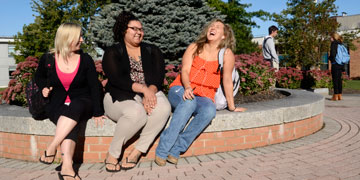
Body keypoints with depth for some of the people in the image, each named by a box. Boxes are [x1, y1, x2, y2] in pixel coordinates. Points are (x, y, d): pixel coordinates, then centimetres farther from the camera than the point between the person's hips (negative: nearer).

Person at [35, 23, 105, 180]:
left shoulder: (86, 60, 2)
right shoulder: (48, 59, 3)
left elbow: (94, 86, 1)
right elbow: (39, 77, 23)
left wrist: (97, 112, -8)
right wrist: (44, 87, -1)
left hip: (81, 104, 0)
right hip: (57, 105, 0)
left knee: (75, 107, -38)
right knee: (71, 123, -34)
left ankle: (51, 148, -37)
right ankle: (67, 167, -48)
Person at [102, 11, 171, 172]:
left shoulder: (152, 51, 15)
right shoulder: (113, 52, 5)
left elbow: (159, 76, 1)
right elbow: (116, 79, -11)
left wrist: (150, 92, -21)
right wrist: (143, 88, -23)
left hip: (150, 93, 3)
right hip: (119, 97, -3)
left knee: (164, 107, -31)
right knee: (136, 113, -37)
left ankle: (137, 152, -21)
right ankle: (112, 154, -14)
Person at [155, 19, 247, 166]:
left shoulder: (227, 54, 4)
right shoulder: (194, 47, 8)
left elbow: (227, 80, 4)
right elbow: (185, 71, -4)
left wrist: (232, 107, 5)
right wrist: (187, 87, -25)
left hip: (204, 97, 0)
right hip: (180, 90, 0)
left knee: (210, 111, -34)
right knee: (189, 102, -36)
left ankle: (176, 149, -30)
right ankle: (162, 150, -34)